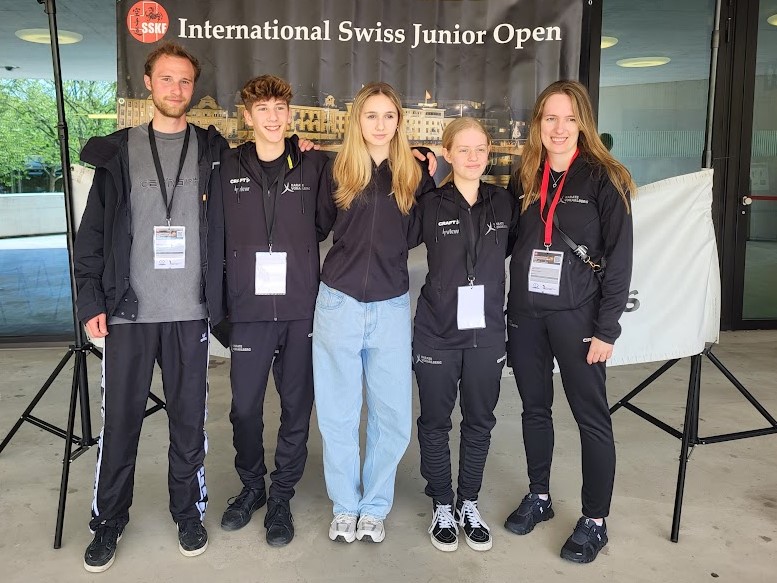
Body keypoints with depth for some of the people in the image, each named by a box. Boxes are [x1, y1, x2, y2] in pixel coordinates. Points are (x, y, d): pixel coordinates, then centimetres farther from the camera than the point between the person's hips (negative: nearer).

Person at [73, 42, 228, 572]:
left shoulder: (213, 150, 6)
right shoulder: (118, 151, 6)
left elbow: (226, 227, 5)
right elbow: (93, 232, 4)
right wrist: (92, 300, -1)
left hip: (190, 311, 0)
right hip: (128, 310, 0)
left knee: (189, 418, 9)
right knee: (120, 420, 8)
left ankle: (189, 511, 27)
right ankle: (109, 522, 25)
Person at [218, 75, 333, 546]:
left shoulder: (314, 164, 2)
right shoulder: (228, 167, 4)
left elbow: (330, 220, 6)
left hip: (302, 306, 0)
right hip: (249, 306, 1)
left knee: (297, 406, 8)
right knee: (245, 406, 8)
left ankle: (282, 497, 27)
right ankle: (252, 486, 32)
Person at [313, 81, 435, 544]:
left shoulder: (415, 175, 5)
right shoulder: (337, 171, 3)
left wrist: (437, 178, 0)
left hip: (391, 307, 1)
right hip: (339, 303, 0)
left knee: (393, 414, 4)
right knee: (339, 413, 8)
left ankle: (375, 506, 25)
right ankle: (345, 506, 26)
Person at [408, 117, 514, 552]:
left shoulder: (504, 203, 3)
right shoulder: (430, 205, -5)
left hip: (486, 333, 3)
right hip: (437, 332, -2)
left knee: (480, 421, 12)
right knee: (435, 422, 9)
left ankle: (469, 504, 32)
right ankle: (442, 507, 28)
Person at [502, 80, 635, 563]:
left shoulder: (603, 178, -5)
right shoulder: (525, 179, 8)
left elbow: (619, 258, -9)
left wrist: (607, 328, -12)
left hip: (576, 315, -4)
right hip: (525, 312, 5)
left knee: (591, 416, 4)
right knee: (535, 408, 14)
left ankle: (595, 521, 18)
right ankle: (539, 496, 32)